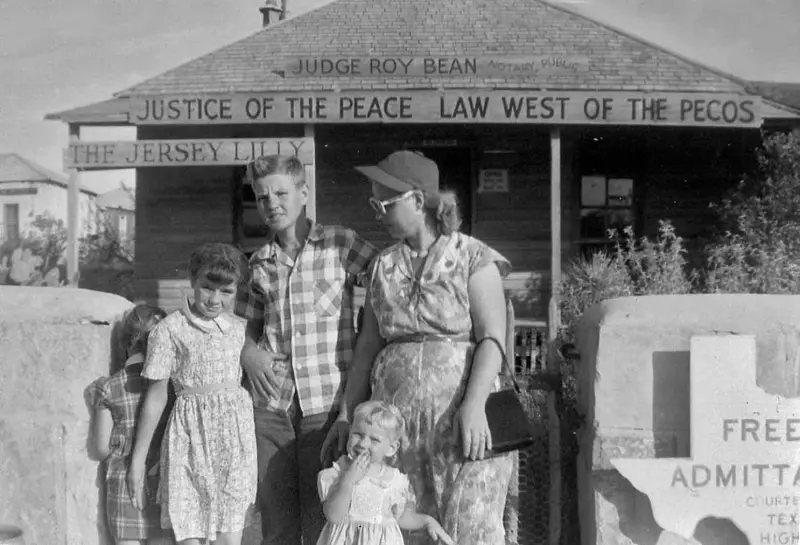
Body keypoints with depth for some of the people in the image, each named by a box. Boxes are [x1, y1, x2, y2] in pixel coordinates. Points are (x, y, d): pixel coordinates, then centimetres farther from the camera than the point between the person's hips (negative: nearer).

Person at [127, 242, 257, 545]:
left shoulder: (240, 329, 6)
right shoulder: (171, 329, -5)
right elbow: (157, 395, -1)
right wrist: (138, 458, 1)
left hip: (235, 435, 3)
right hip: (191, 435, -3)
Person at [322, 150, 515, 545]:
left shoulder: (474, 258, -1)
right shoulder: (383, 267, 13)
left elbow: (493, 338, -9)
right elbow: (368, 345, 14)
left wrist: (474, 405, -22)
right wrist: (346, 414, 11)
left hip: (461, 420, -4)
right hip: (396, 419, 5)